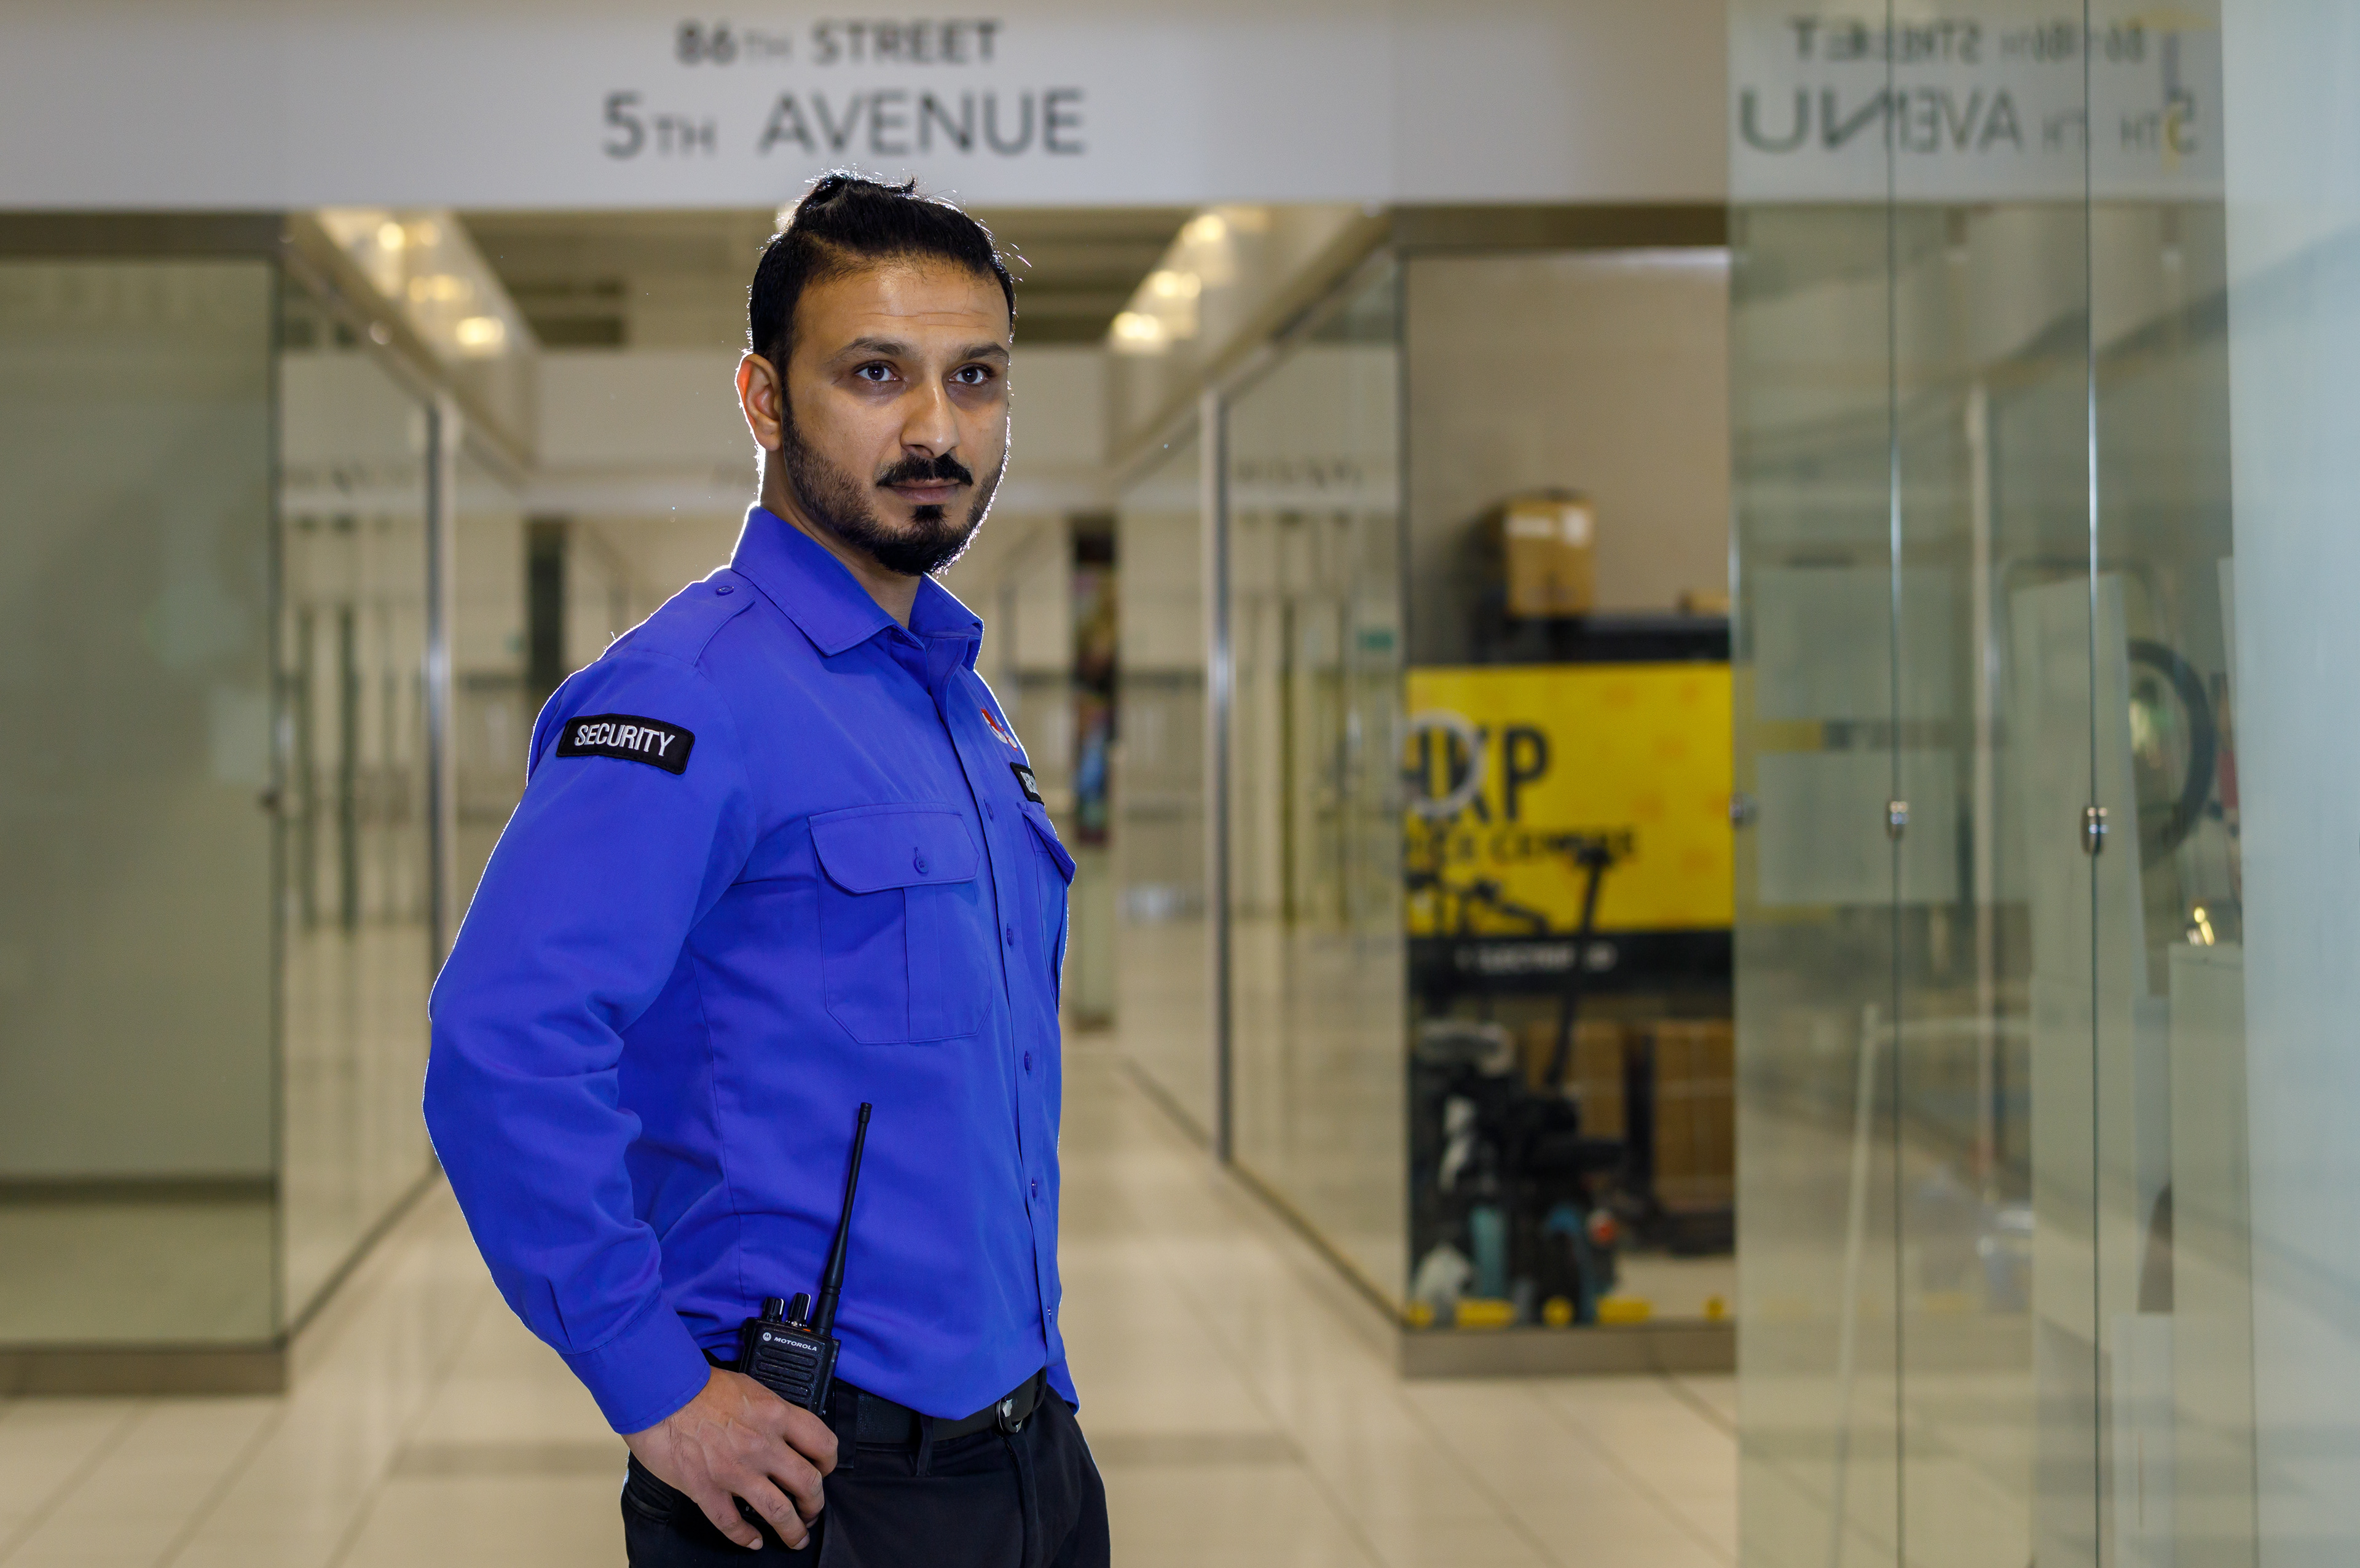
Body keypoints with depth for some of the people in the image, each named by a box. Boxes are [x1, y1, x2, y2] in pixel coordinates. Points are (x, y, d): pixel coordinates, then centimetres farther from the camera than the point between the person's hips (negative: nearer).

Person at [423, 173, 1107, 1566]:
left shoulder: (962, 699, 13)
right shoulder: (694, 696, -15)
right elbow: (502, 1045, -26)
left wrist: (1034, 1372, 14)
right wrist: (656, 1389, -22)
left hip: (1034, 1448, 8)